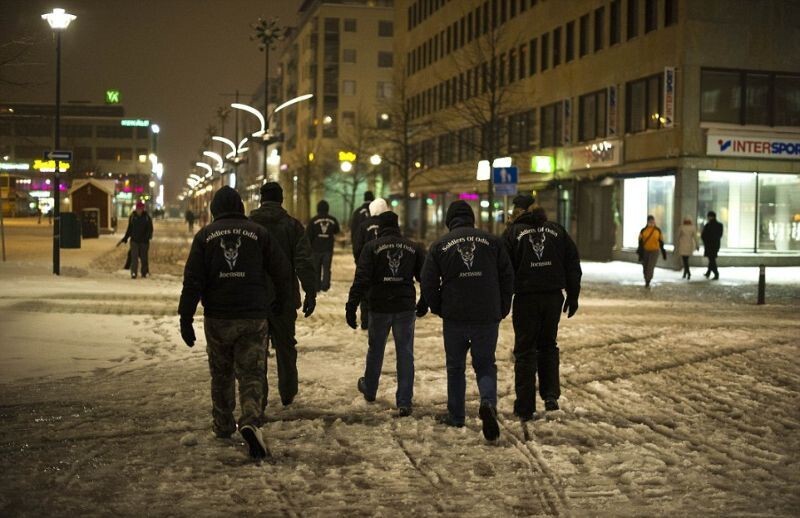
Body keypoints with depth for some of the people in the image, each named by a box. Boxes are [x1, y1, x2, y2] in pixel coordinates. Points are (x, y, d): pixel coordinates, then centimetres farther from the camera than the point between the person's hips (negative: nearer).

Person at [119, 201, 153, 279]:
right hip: (134, 240, 1)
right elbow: (129, 229, 13)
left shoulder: (147, 217, -1)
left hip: (144, 240, -1)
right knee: (134, 257, -8)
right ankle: (133, 273, -11)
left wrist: (148, 236, -19)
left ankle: (144, 273, 17)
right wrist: (125, 238, 11)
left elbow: (150, 229, -1)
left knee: (144, 257, 4)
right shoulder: (132, 217, 5)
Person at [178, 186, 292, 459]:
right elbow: (282, 270, 1)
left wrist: (185, 319, 0)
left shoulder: (205, 236, 1)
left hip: (217, 319, 1)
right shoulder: (258, 233, 0)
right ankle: (251, 421, -23)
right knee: (251, 374, -1)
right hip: (253, 319, -1)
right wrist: (282, 299, 20)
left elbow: (193, 281, -4)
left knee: (221, 374, 17)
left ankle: (223, 426, 27)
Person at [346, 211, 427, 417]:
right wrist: (424, 303, 19)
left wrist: (351, 307, -12)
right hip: (405, 308, 1)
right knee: (405, 353, 4)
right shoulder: (414, 247, 4)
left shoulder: (372, 247, -6)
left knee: (375, 350, 18)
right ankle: (404, 403, 1)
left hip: (379, 308, -1)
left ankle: (369, 390, 37)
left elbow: (361, 279, -14)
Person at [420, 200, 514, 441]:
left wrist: (439, 309, 13)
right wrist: (502, 310, 13)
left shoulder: (439, 245, 0)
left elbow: (428, 284, -2)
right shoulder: (492, 241, 2)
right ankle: (489, 402, -15)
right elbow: (507, 277, 3)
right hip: (488, 318, 0)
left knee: (455, 368, 14)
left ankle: (455, 416, 21)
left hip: (454, 318, 0)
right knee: (485, 365, 11)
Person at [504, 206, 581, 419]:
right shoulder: (558, 230, 9)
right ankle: (551, 394, 8)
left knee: (525, 350, 5)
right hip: (553, 297, 2)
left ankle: (525, 407, 5)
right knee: (548, 346, 20)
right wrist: (573, 296, 12)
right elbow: (573, 264, 7)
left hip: (525, 299, -2)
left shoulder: (514, 232, 2)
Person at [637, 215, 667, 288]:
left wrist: (663, 252, 7)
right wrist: (640, 253, -12)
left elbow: (661, 242, 5)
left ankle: (647, 283, -16)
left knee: (650, 267, -16)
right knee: (645, 268, 9)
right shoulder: (643, 231, -4)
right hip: (645, 251, 2)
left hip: (654, 251, -1)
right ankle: (646, 281, 30)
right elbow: (640, 242, -6)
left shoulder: (658, 230, -2)